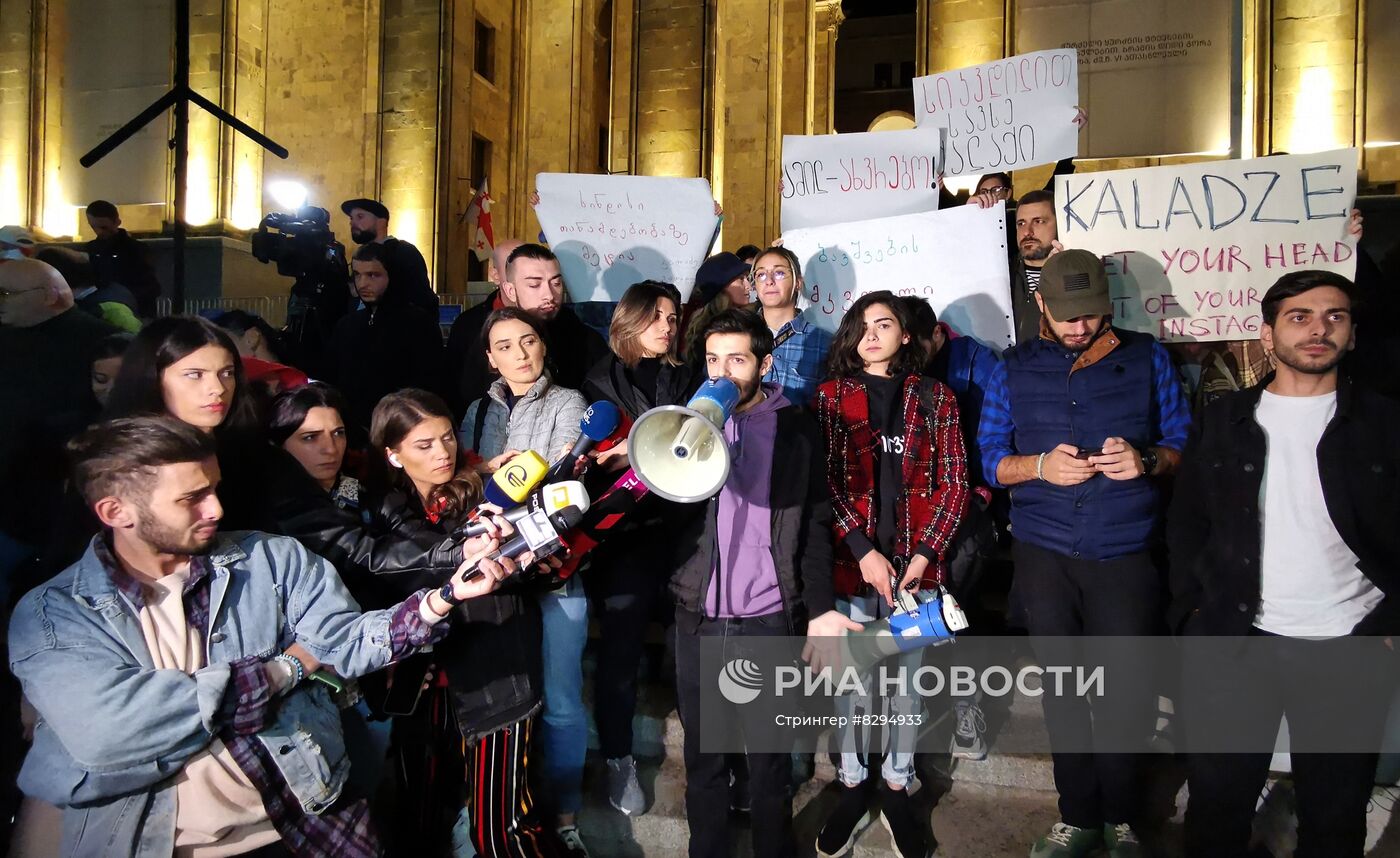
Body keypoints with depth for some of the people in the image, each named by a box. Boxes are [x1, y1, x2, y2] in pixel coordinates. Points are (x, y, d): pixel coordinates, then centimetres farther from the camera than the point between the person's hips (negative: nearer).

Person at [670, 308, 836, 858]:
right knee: (703, 757, 13)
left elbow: (816, 523, 3)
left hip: (769, 620, -2)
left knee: (769, 758, 8)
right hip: (697, 617, 2)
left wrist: (819, 608, -4)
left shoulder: (797, 429, 2)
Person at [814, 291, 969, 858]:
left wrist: (922, 555, -8)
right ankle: (852, 789, 24)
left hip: (914, 561, 1)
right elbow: (824, 481, -4)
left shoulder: (935, 398, 7)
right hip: (851, 560, -1)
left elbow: (953, 482, 3)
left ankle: (897, 790, 26)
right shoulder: (831, 396, 4)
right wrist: (863, 551, -13)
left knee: (907, 676, 10)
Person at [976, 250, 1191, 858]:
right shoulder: (1014, 369, 8)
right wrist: (1039, 466, -14)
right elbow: (988, 459, 6)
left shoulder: (1147, 358, 6)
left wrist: (1147, 460, -15)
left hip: (1126, 554, -1)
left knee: (1127, 692, 2)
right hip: (1043, 555, 1)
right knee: (1061, 690, 10)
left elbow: (1184, 444, 6)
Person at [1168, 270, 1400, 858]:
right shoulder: (1223, 421, 5)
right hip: (1233, 643, 0)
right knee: (1217, 799, 8)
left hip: (1348, 651, 0)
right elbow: (1186, 526, 6)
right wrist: (1193, 613, 0)